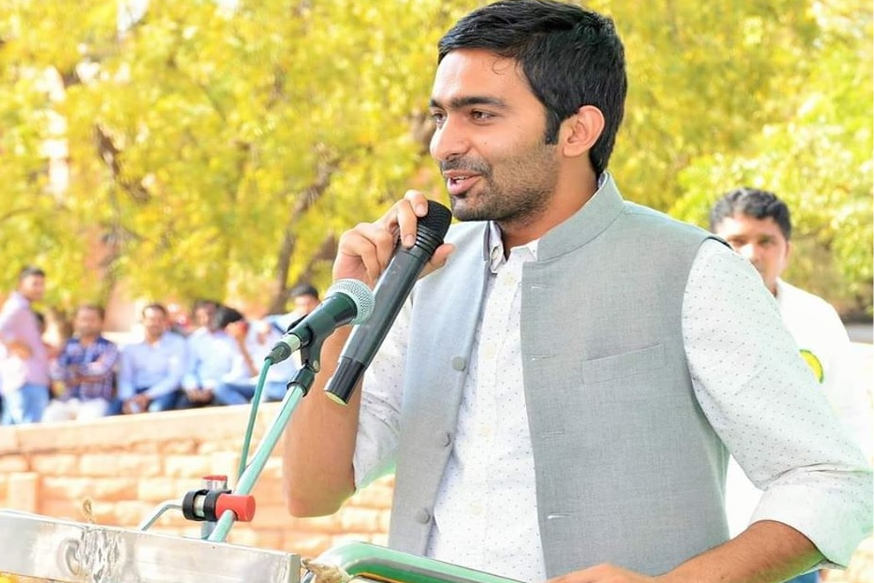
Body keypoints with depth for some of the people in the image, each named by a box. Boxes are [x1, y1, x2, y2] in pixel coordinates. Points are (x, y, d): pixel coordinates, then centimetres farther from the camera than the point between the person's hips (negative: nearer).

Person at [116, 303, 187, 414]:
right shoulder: (131, 347, 12)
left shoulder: (177, 343, 4)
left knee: (157, 408, -37)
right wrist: (128, 400, -17)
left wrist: (147, 396, -17)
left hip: (164, 392, -3)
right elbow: (125, 379, 6)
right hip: (136, 392, 3)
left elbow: (175, 377, -4)